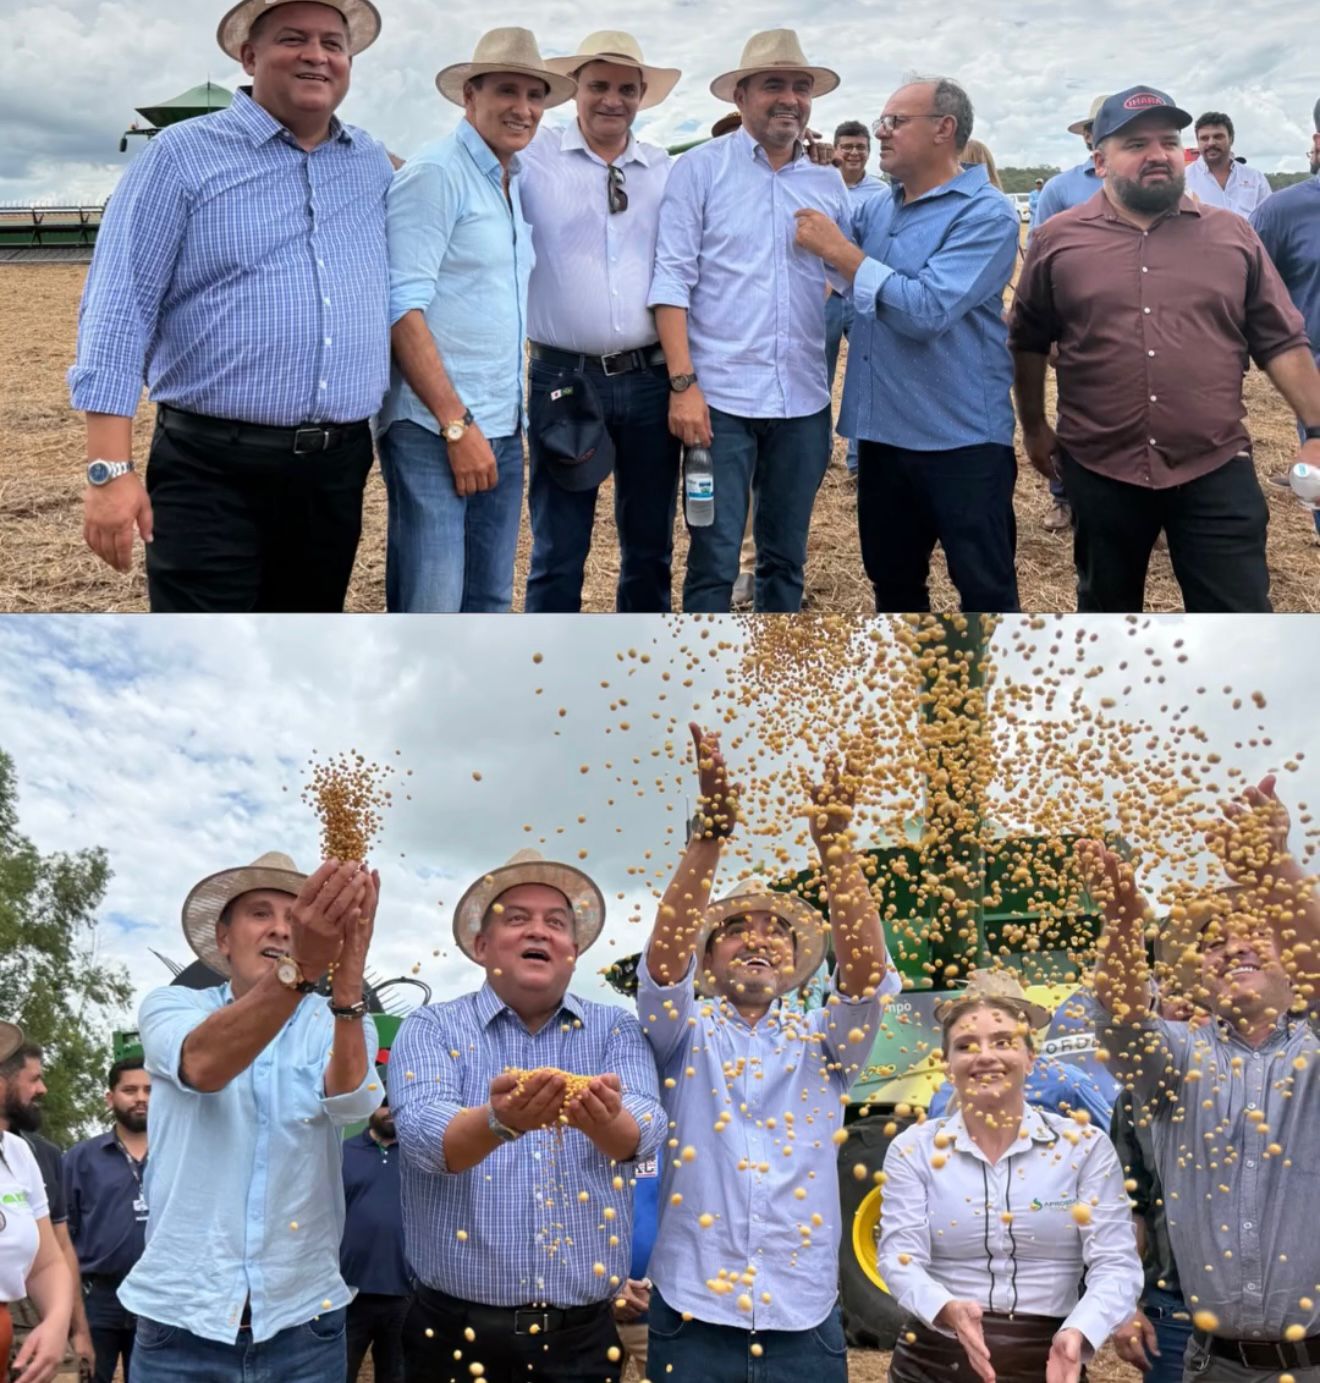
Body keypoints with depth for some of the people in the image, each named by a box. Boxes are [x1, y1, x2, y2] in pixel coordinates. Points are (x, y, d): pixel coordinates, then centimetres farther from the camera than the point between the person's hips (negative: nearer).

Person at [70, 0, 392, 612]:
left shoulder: (375, 167, 13)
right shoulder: (182, 155, -3)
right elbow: (119, 310, -9)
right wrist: (110, 468, -16)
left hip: (338, 471, 5)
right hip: (213, 474, -5)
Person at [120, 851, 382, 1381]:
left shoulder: (340, 1024, 2)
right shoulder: (170, 1005, 0)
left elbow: (352, 1099, -21)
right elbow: (203, 1065, -23)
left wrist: (348, 979, -39)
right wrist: (299, 968, -40)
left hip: (303, 1320, 1)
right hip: (181, 1321, -1)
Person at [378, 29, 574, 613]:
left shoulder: (515, 182, 15)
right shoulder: (435, 174, -9)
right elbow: (402, 306, -16)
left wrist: (507, 418, 13)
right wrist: (457, 424, -19)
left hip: (500, 429, 8)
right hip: (433, 428, -8)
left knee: (488, 602, 12)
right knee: (431, 606, -9)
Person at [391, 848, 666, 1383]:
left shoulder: (616, 1031, 4)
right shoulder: (431, 1029, -1)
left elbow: (644, 1130, -14)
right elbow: (423, 1133, -19)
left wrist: (602, 1120, -37)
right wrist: (499, 1121, -40)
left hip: (584, 1336, 2)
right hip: (459, 1334, -1)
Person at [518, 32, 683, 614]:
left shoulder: (666, 170, 8)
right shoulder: (532, 156, -1)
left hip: (650, 378, 3)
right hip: (564, 376, -3)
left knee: (650, 543, 13)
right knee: (558, 550, 3)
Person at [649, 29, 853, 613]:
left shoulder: (829, 183, 10)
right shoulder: (700, 168, -2)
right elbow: (672, 279, -7)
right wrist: (682, 383, -14)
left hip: (803, 401, 4)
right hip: (721, 396, -4)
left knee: (786, 556, 13)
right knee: (714, 560, -2)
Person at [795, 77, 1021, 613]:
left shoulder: (985, 215, -13)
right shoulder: (877, 208, 9)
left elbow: (926, 310, -24)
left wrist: (840, 251, -17)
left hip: (961, 439, -7)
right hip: (884, 431, 7)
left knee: (986, 592, 1)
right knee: (892, 580, 19)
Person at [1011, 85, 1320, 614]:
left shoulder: (1233, 235, 5)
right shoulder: (1057, 240, 2)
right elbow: (1028, 344, 11)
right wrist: (1034, 428, 14)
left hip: (1217, 469, 0)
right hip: (1100, 471, 0)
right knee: (1108, 612, 17)